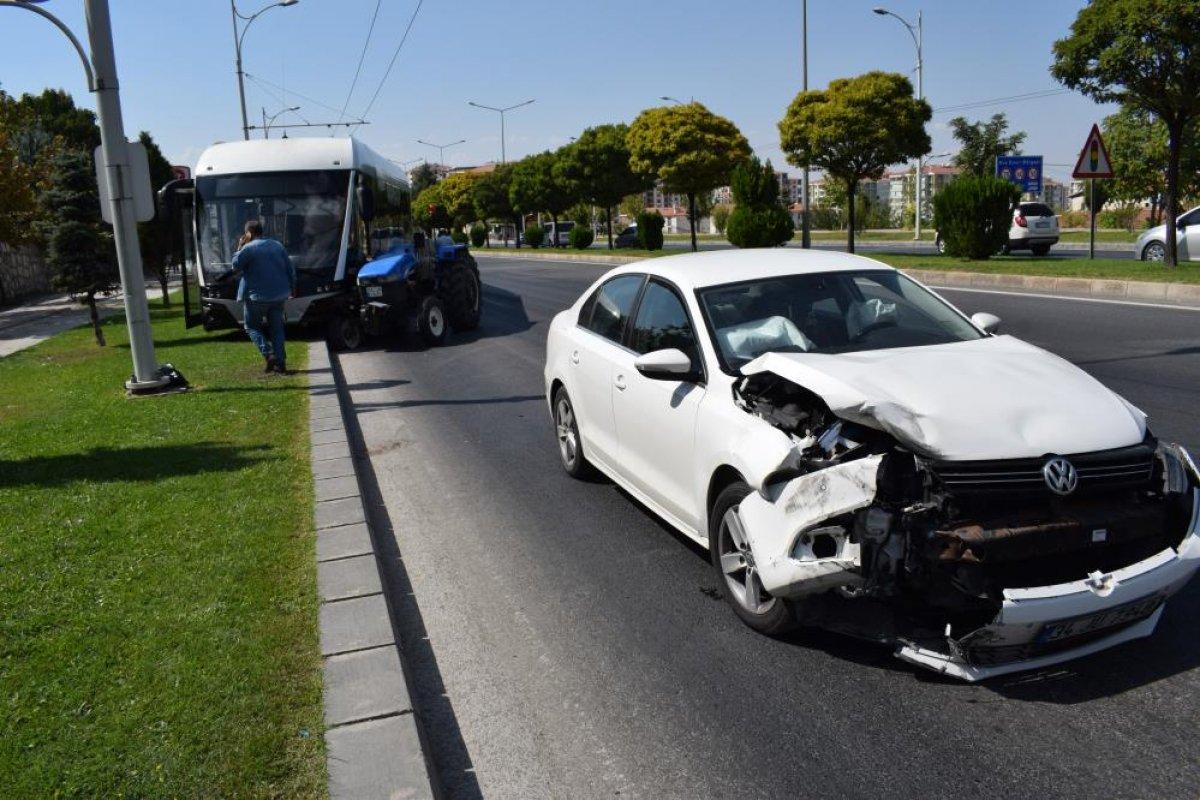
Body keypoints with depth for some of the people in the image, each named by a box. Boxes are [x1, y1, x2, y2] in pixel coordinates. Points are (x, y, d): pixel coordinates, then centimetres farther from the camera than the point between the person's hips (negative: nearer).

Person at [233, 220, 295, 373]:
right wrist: (292, 288, 18)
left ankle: (269, 355, -10)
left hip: (257, 296, -5)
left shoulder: (248, 248, -12)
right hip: (279, 295, 5)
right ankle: (280, 362, 7)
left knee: (252, 327, 9)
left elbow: (236, 265, -2)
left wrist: (240, 247, 5)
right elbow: (290, 269, 9)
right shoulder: (277, 246, 7)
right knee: (276, 328, 12)